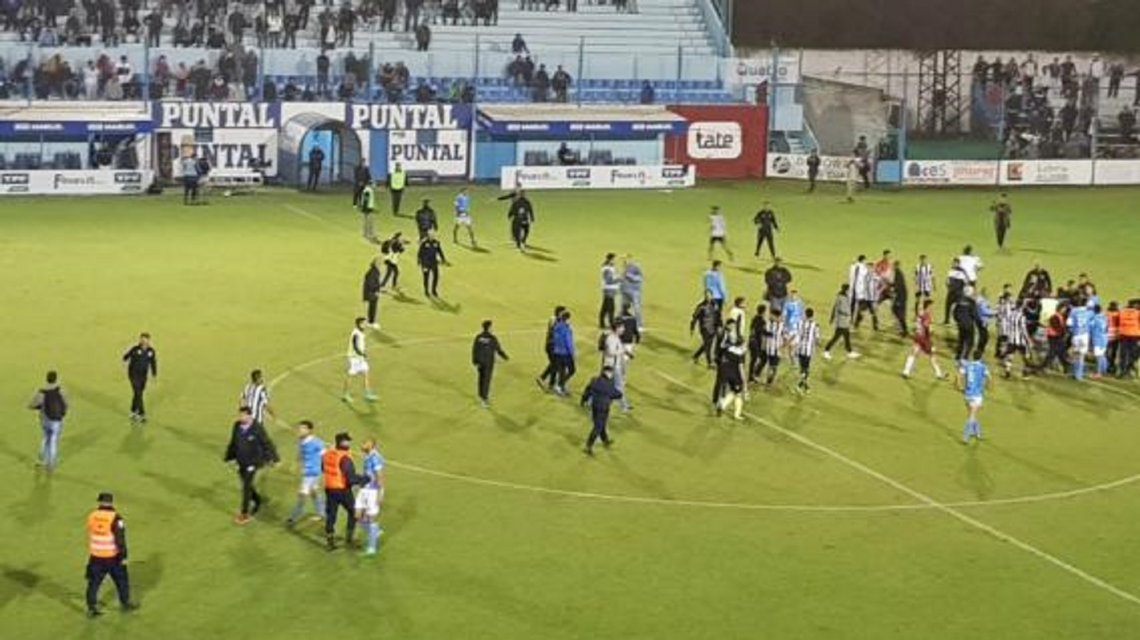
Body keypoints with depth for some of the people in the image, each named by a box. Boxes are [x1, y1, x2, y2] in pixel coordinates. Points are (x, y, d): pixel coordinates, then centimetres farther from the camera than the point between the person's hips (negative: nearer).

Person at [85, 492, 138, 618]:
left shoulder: (91, 516, -3)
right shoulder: (115, 518, -17)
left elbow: (90, 536, 11)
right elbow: (120, 539, -17)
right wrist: (123, 556, -9)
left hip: (95, 557, 3)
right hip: (112, 557, -3)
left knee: (93, 582, 11)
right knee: (121, 580, 15)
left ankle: (91, 608, 11)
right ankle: (125, 604, 26)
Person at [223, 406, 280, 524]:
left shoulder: (257, 428, -19)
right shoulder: (237, 426, -4)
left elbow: (267, 443, -11)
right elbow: (233, 443, 10)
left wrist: (272, 458, -10)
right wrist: (229, 457, 15)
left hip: (252, 463, -6)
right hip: (241, 462, 6)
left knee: (246, 487, -5)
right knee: (247, 485, 17)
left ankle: (245, 514, 5)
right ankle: (258, 502, 42)